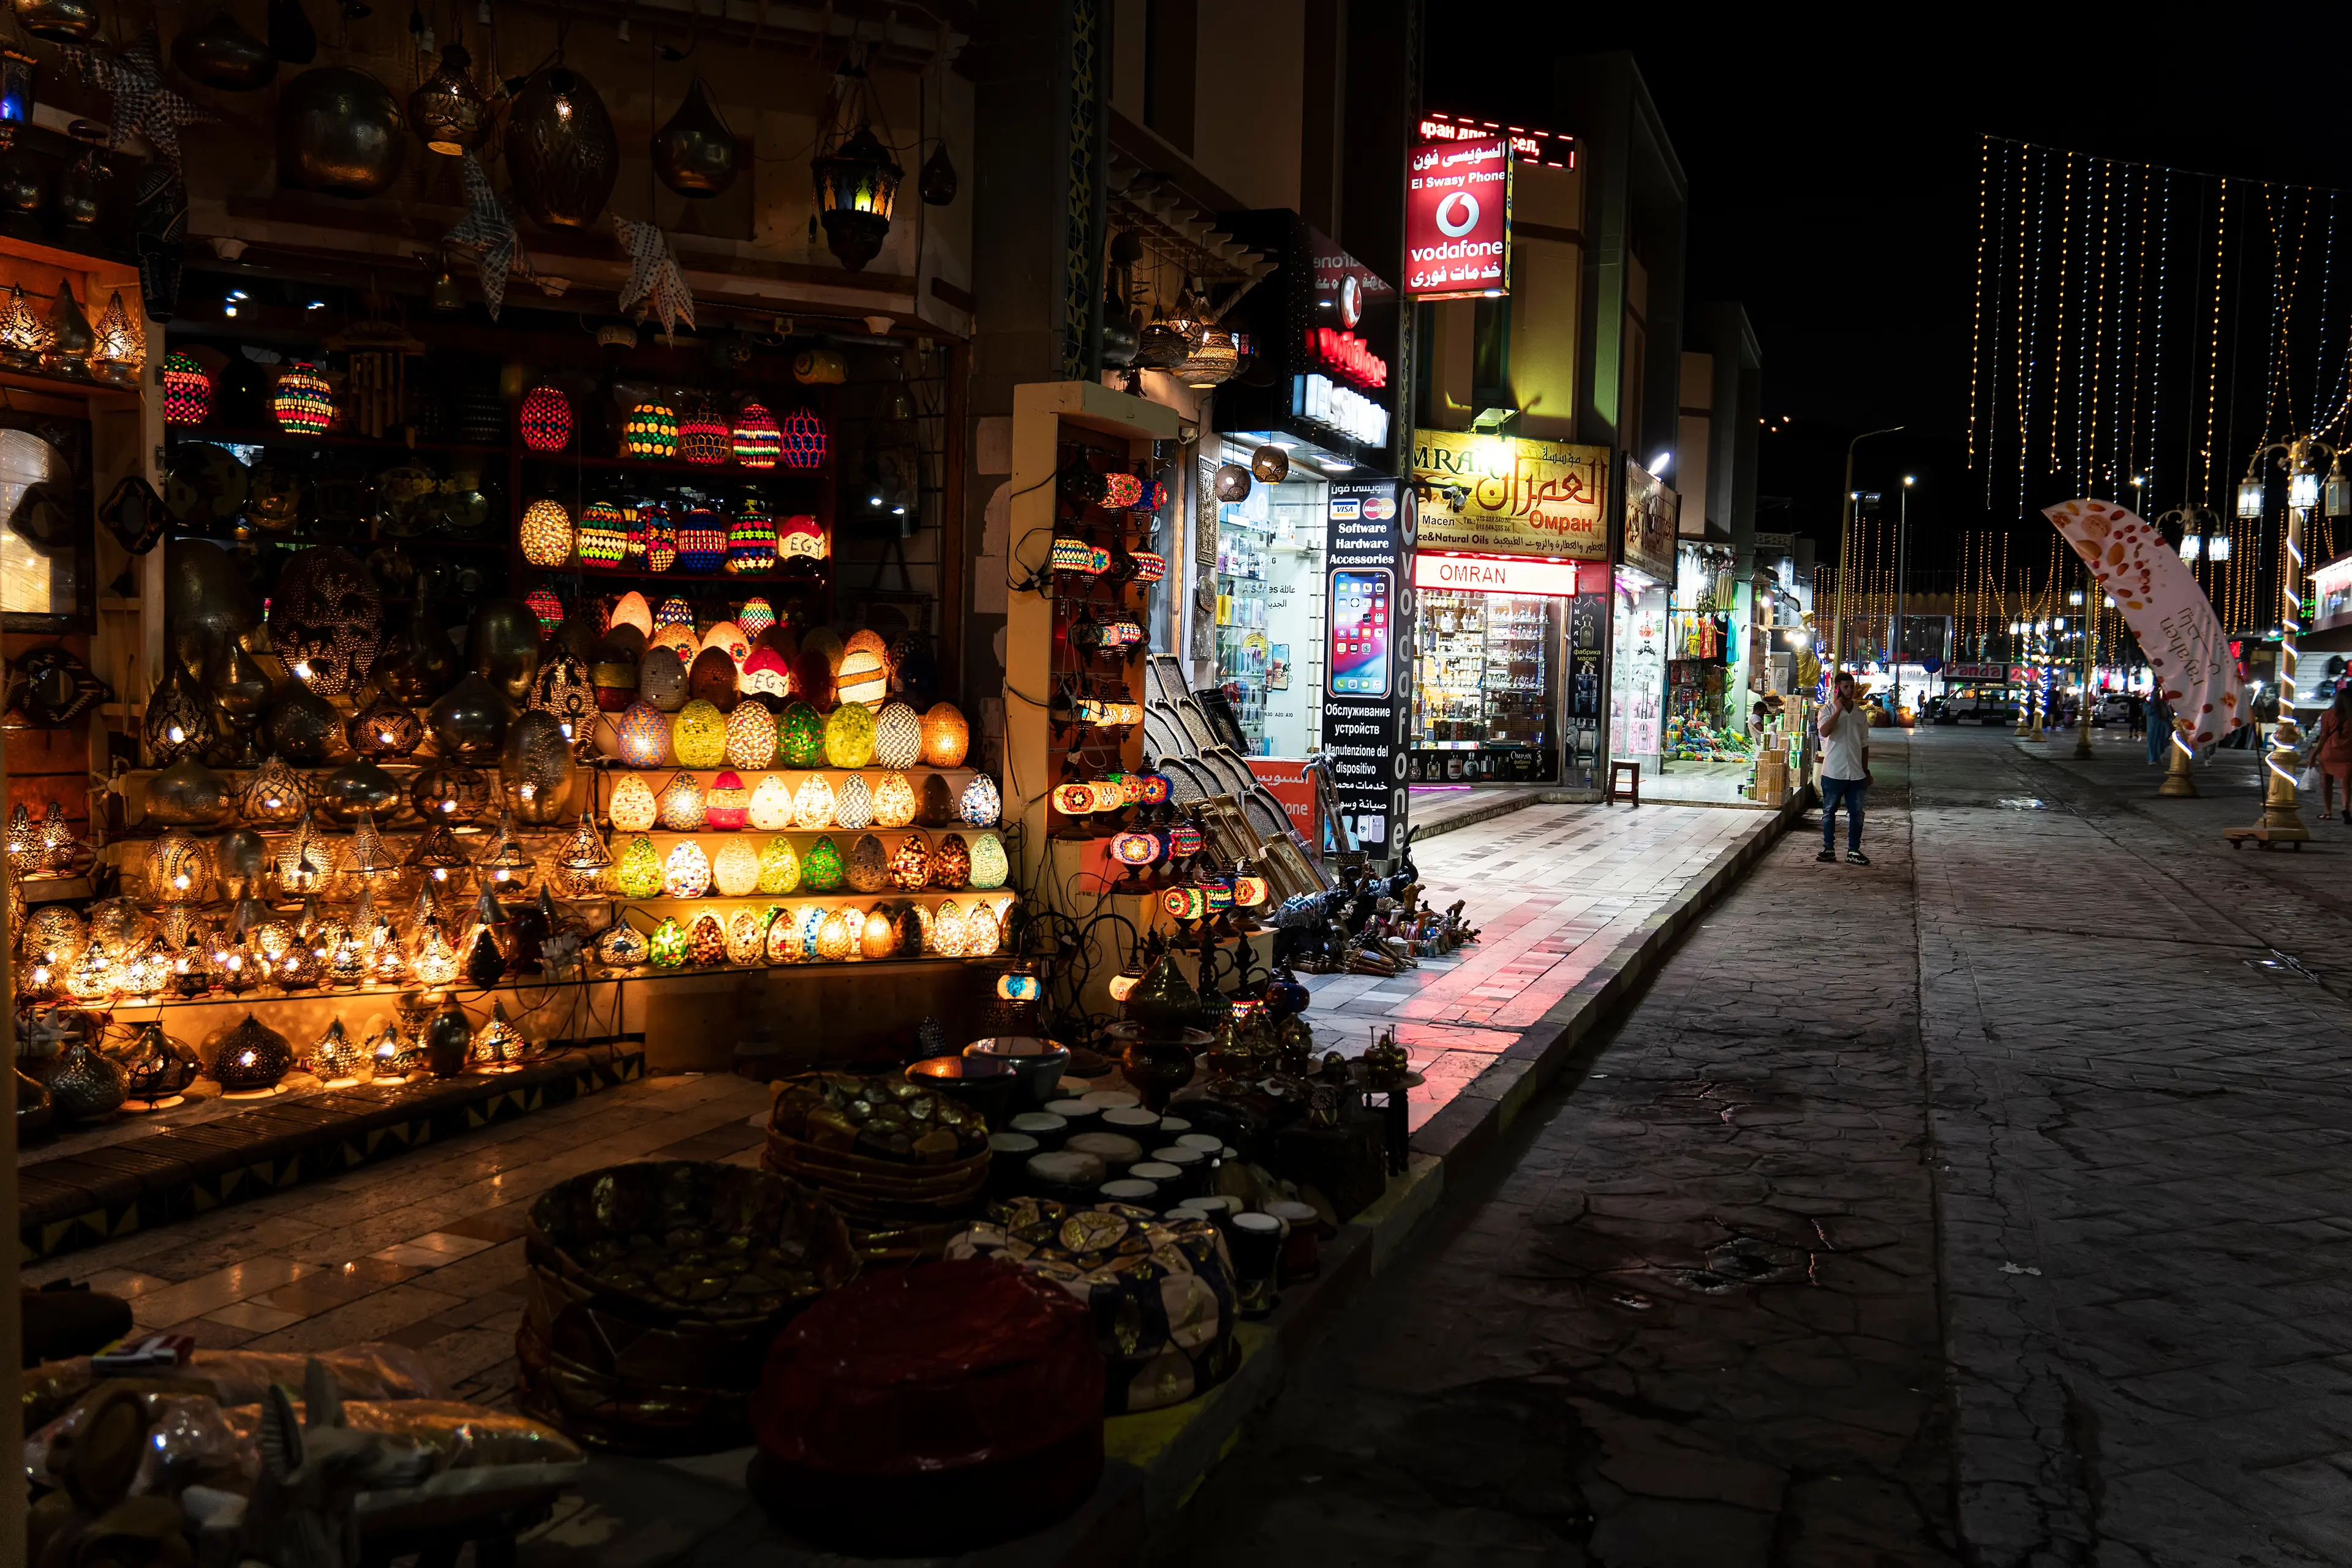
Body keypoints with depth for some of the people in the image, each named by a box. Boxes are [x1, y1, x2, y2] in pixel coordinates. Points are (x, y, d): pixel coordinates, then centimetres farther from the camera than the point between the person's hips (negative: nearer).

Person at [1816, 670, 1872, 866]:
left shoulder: (1860, 713, 10)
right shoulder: (1828, 709, -2)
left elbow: (1864, 744, 15)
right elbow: (1825, 732, -21)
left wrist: (1866, 770, 13)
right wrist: (1838, 710, -19)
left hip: (1856, 773, 3)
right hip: (1833, 772, -3)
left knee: (1856, 814, 5)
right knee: (1829, 812, 6)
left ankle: (1854, 851, 13)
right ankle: (1829, 849, 15)